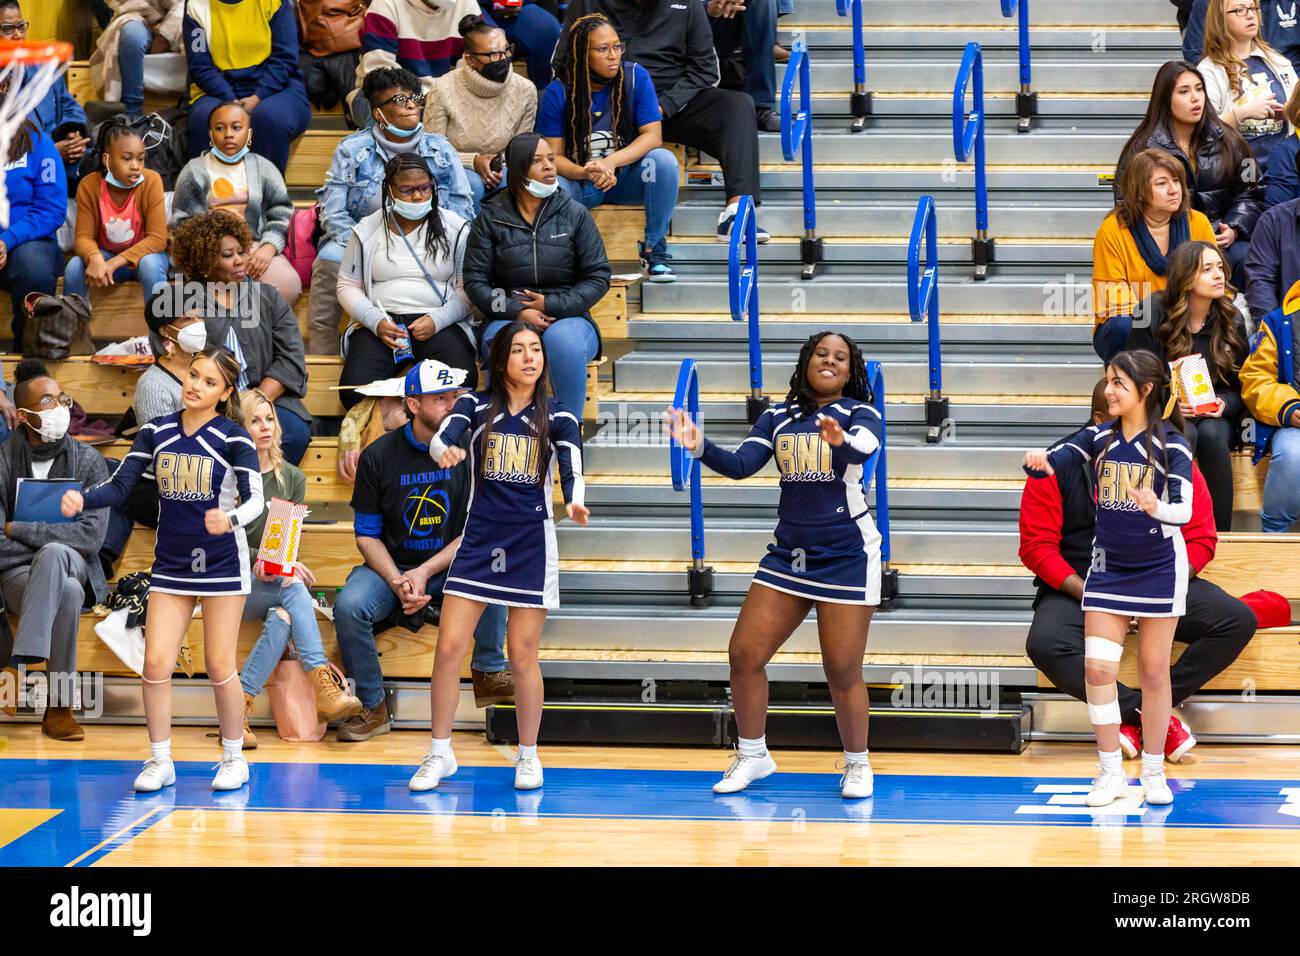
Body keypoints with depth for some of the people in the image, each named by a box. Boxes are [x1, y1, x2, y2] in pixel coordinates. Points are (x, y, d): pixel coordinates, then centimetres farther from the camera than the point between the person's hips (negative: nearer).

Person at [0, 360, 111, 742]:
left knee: (53, 556, -38)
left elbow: (92, 535, -11)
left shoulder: (87, 460, 1)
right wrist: (51, 537, -11)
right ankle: (58, 708, -36)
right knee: (67, 592, -37)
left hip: (74, 565, 1)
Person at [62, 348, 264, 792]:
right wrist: (83, 499, -20)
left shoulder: (233, 437, -10)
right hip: (170, 564, 4)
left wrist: (231, 517, -40)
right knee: (156, 663, -3)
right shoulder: (156, 432, 1)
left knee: (219, 666, -2)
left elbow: (254, 498, -18)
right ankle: (160, 761, 11)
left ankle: (234, 758, 16)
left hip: (222, 563, -4)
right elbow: (120, 485, 0)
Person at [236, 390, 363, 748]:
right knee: (292, 588, -33)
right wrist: (270, 566, -21)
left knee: (282, 617, -33)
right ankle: (323, 688, -44)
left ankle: (239, 709, -37)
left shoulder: (292, 479, 12)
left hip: (272, 584, 4)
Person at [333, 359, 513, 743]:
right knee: (349, 606, -29)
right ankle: (372, 708, -14)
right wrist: (398, 584, -19)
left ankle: (489, 673, -16)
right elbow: (367, 535, -1)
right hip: (390, 567, 0)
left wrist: (425, 572, -18)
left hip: (450, 567, 0)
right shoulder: (378, 455, -5)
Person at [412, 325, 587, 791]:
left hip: (531, 543, -1)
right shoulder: (476, 404, 3)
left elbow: (572, 463, -13)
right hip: (478, 539, 1)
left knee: (523, 657, 3)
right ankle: (440, 754, 10)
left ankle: (528, 755, 19)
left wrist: (574, 501, -35)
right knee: (449, 647, -3)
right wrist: (446, 450, -40)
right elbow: (443, 436, -15)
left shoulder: (557, 415, 2)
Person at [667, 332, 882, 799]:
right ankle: (753, 756, 18)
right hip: (789, 552, 4)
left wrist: (840, 442, -50)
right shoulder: (777, 418, 7)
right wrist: (701, 447, -24)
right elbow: (741, 465, -5)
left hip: (846, 555, -4)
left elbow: (864, 447, -27)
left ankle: (858, 764, 17)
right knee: (744, 654, 0)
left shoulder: (859, 413, -5)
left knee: (842, 672, -4)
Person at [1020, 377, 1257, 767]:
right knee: (1045, 644, -34)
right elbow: (1037, 546, -6)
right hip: (1079, 588, -2)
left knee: (1237, 620, -22)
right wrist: (1089, 595, -18)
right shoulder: (1057, 468, -4)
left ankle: (1134, 716, -22)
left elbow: (1201, 539, 3)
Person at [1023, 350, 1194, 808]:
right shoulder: (1100, 437, -2)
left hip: (1159, 568, -3)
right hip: (1108, 567, 3)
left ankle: (1154, 772, 17)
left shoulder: (1171, 444, -13)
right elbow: (1049, 461, -9)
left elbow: (1184, 509, -23)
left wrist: (1156, 508, -46)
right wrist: (1038, 460, -34)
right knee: (1097, 667, -4)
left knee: (1154, 671, 5)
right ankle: (1111, 773, 6)